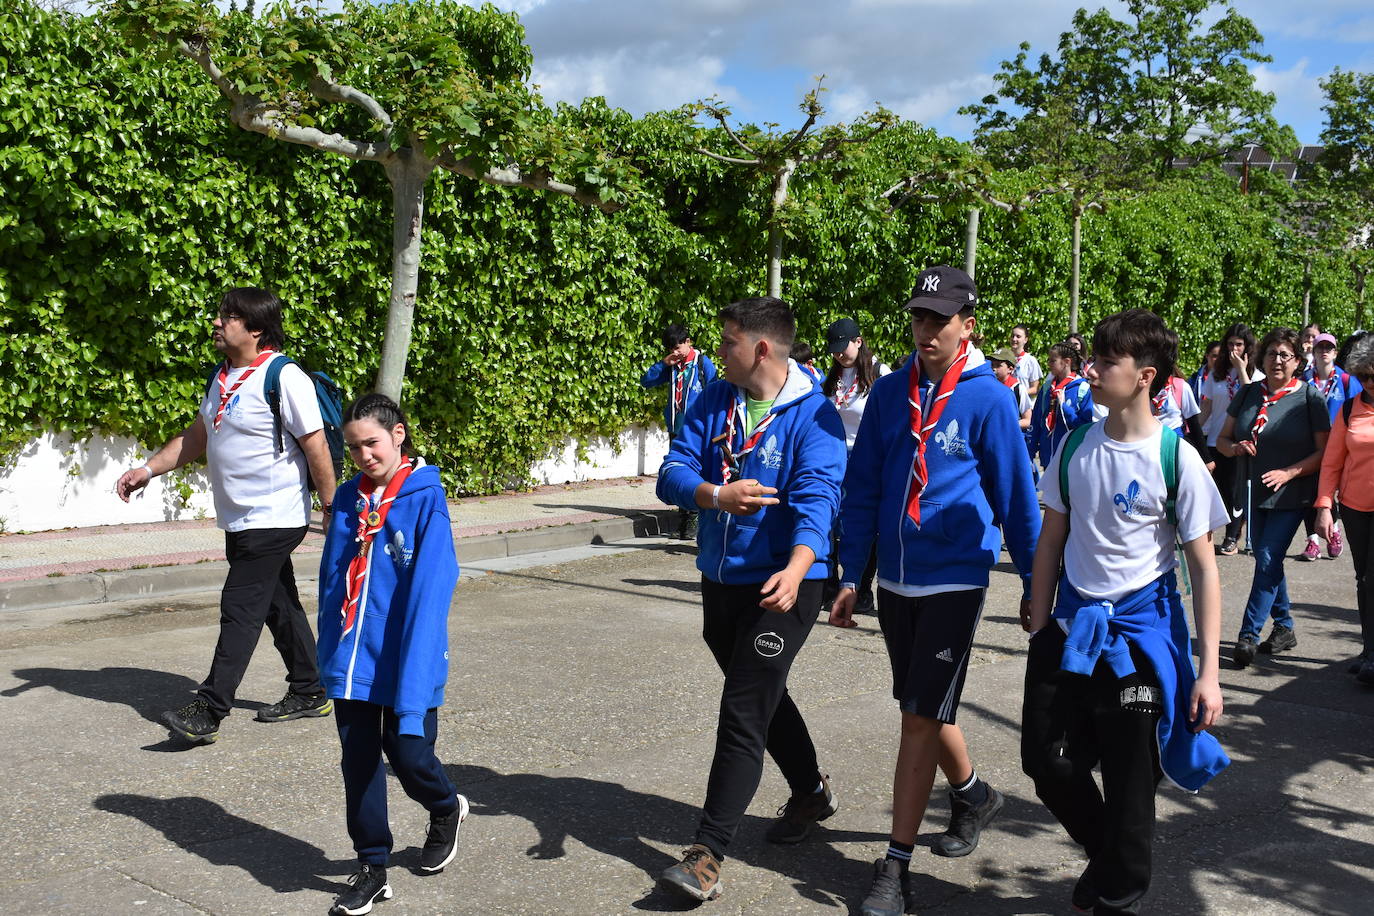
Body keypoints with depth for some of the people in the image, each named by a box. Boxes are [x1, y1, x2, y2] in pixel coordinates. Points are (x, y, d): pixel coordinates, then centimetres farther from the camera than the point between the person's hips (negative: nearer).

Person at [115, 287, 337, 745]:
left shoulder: (285, 377, -16)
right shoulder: (223, 376, 12)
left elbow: (315, 445, -16)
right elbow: (196, 436, 21)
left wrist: (331, 509, -15)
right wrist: (147, 470, 13)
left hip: (273, 520, -9)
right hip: (239, 519, 9)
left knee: (240, 610, -9)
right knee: (278, 607, 15)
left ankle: (208, 711, -6)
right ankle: (309, 693, 27)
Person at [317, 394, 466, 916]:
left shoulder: (425, 500, -11)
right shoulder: (348, 500, 5)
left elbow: (429, 590, -17)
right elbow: (332, 580, 12)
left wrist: (413, 684, -23)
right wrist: (329, 653, 10)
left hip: (404, 661, -4)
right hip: (351, 661, 4)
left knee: (408, 755, 4)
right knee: (358, 762, 8)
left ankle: (446, 811, 37)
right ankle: (371, 867, 23)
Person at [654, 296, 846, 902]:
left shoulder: (814, 416, -14)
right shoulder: (714, 402, 3)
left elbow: (817, 499, -27)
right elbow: (672, 473, -6)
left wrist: (796, 568, -44)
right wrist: (716, 495, -27)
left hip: (781, 586, -7)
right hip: (720, 579, 7)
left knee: (743, 713, -9)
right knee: (764, 696, 22)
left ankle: (708, 852, -1)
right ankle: (811, 794, 45)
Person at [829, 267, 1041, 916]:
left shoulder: (987, 398, -9)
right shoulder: (890, 392, 3)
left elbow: (1016, 497, -3)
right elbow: (861, 489, 7)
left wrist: (1035, 584, 2)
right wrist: (849, 576, 5)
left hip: (954, 581, -5)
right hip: (895, 579, 5)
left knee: (921, 718, -5)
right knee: (924, 709, 19)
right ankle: (972, 794, 46)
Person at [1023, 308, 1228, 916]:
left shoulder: (1176, 458, -12)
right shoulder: (1075, 446, 1)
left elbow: (1204, 567, -9)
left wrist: (1209, 668, -12)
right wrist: (1037, 627, 7)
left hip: (1139, 634, -4)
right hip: (1070, 626, 5)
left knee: (1129, 783, 5)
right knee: (1047, 761, 8)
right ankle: (1108, 856, 35)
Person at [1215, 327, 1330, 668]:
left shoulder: (1310, 397, -7)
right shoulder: (1248, 394, 5)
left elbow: (1324, 451, -8)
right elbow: (1222, 439, 10)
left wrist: (1288, 472, -21)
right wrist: (1236, 447, -12)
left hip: (1291, 495, -5)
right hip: (1254, 492, 5)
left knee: (1268, 560, -12)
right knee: (1268, 561, 12)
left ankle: (1248, 636, -8)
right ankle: (1284, 627, 28)